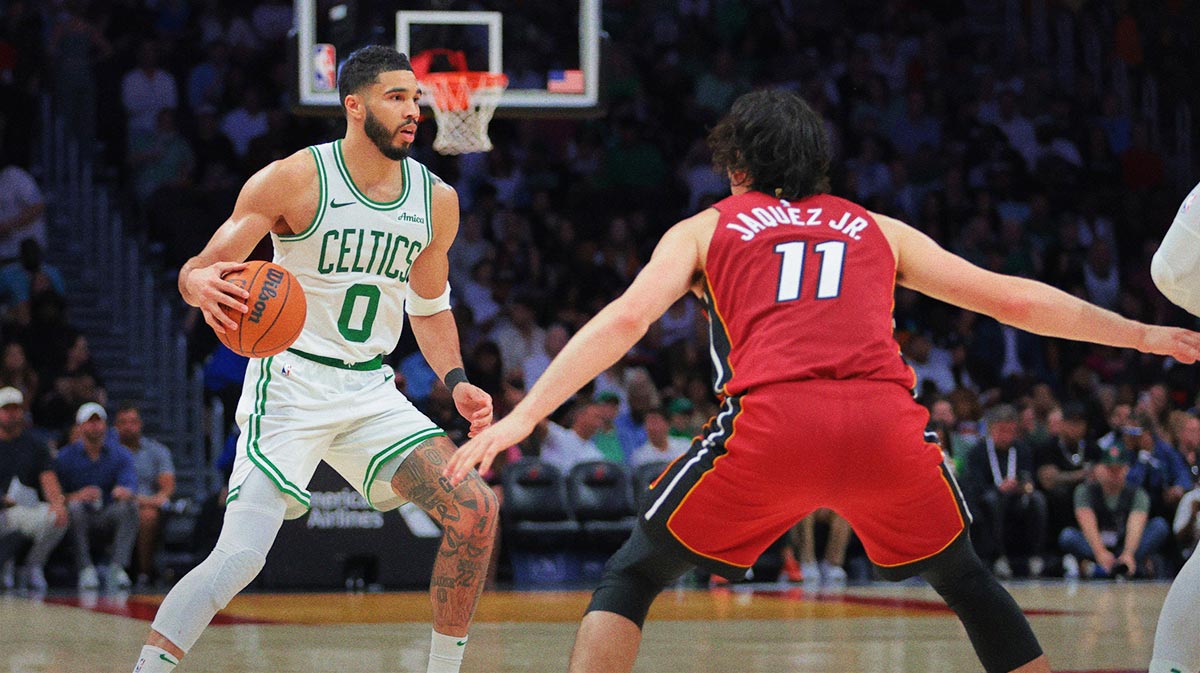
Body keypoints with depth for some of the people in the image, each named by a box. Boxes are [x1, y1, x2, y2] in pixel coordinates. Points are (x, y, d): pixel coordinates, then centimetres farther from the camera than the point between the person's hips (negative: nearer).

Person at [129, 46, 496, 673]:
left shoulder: (436, 200, 5)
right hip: (292, 383, -5)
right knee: (239, 556, -19)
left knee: (474, 509, -8)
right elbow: (197, 270, -11)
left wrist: (456, 381, 4)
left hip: (371, 391, 5)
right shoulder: (295, 179, -12)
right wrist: (202, 285, -35)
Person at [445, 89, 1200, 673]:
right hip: (887, 423, 2)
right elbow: (1014, 300, 31)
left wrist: (524, 416, 3)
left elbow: (625, 320, 7)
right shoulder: (877, 230, 29)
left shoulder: (704, 229, 24)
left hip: (770, 422, -2)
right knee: (965, 578, 28)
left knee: (631, 577, 15)